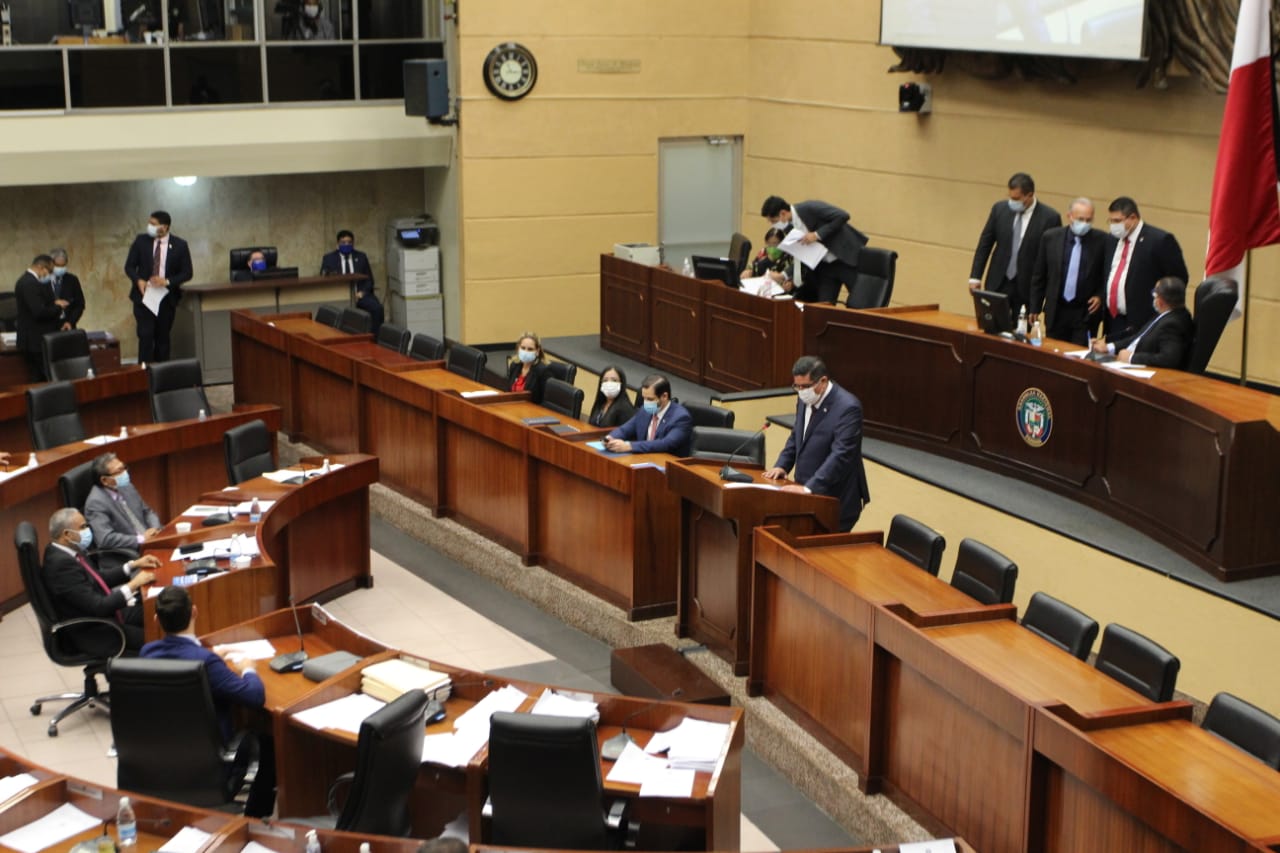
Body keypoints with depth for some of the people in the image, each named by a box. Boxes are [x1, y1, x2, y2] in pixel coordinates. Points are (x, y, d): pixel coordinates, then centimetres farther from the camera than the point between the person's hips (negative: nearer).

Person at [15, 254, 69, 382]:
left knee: (36, 379, 12)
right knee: (47, 378, -7)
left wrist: (54, 303, 5)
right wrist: (58, 307, -10)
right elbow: (39, 312, -25)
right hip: (37, 340, -11)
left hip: (33, 340, 11)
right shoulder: (30, 284, -20)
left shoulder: (27, 280, 13)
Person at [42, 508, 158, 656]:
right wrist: (133, 585, -21)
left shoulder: (70, 550, 0)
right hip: (93, 633, -9)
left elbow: (98, 579, 15)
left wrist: (133, 565, 9)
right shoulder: (62, 563, -28)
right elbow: (98, 607, -28)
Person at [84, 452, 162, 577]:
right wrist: (141, 539, -20)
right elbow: (105, 539, -23)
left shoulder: (127, 487, 9)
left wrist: (154, 529, 0)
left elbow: (148, 512, 21)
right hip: (121, 561, -8)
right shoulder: (96, 502, -15)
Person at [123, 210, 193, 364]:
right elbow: (129, 266, 6)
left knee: (162, 337, 7)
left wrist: (167, 281, -17)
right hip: (144, 295, 0)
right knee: (145, 335, -10)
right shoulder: (141, 241, 0)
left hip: (167, 298, 0)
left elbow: (187, 273, -1)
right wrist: (138, 280, -15)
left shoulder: (180, 245, -3)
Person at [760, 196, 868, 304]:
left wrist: (817, 235, -27)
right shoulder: (790, 227, 2)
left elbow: (843, 216, -25)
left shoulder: (810, 208, -20)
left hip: (847, 259, -7)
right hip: (824, 265, 7)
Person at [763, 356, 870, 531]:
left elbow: (840, 455, -26)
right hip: (808, 495, 7)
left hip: (836, 502, -7)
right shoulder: (806, 400, 6)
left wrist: (808, 488, -31)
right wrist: (781, 465, 7)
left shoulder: (847, 407, -19)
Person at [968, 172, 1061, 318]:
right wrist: (975, 277, 3)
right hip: (998, 284, 3)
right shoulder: (999, 209, 0)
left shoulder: (1050, 218, -9)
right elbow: (985, 244, 7)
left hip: (1028, 288, -3)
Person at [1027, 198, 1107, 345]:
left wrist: (1100, 295, -7)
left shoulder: (1102, 240, -7)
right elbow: (1039, 276, 7)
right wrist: (1034, 308, 7)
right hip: (1056, 311, 2)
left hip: (1086, 313, -2)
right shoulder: (1050, 237, -1)